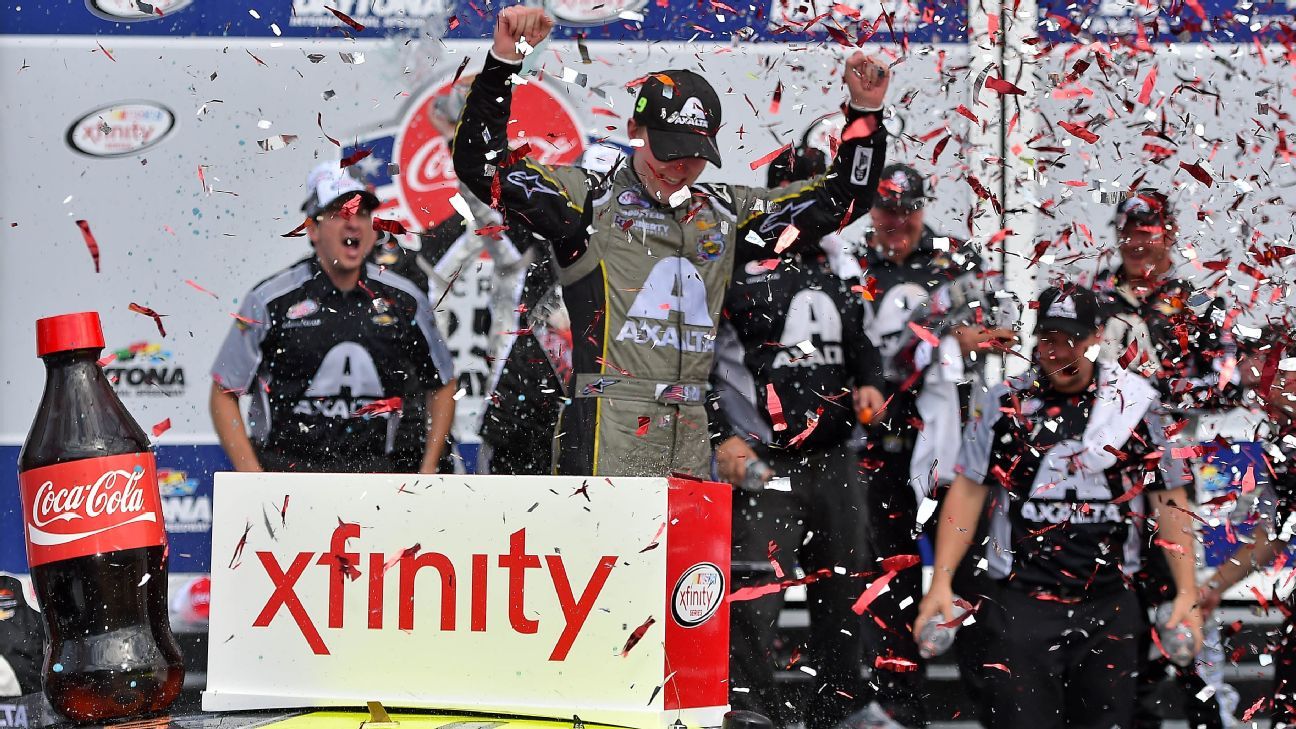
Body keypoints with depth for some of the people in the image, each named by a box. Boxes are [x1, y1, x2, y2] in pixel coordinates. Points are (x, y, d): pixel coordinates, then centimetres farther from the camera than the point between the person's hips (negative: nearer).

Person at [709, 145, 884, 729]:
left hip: (834, 460, 7)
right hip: (761, 461, -7)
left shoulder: (836, 270, 16)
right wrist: (719, 437, -14)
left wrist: (868, 383, 6)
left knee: (844, 591, 12)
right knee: (755, 596, -14)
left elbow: (860, 342, 27)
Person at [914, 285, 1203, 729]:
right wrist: (941, 583, -5)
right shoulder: (1004, 403, 1)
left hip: (1109, 608, 1)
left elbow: (1168, 498, 4)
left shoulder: (1136, 403, 2)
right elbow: (968, 492, 2)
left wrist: (1188, 593, -1)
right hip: (1023, 604, -1)